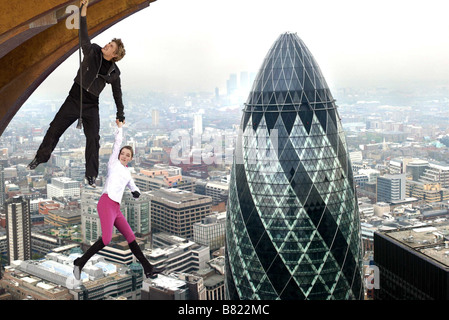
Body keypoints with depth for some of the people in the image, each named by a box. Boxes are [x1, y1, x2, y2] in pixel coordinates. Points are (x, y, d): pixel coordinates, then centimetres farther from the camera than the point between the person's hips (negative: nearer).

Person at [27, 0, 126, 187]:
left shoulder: (114, 72, -2)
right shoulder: (92, 52, -5)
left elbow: (117, 94, 8)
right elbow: (84, 38, -20)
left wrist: (120, 115, 11)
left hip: (91, 106, 0)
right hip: (74, 99, 0)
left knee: (93, 139, -6)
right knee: (55, 128, 5)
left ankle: (91, 175, 5)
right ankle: (41, 157, 25)